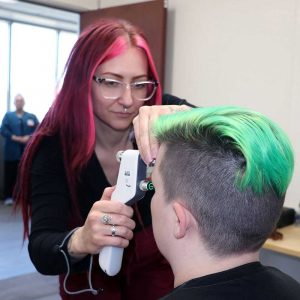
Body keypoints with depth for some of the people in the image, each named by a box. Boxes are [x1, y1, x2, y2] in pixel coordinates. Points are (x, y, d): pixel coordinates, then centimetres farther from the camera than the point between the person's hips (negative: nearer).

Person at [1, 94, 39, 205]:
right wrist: (16, 138, -13)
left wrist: (29, 137, -15)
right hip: (12, 152, -1)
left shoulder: (32, 116, 12)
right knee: (10, 175, 1)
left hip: (27, 152, 1)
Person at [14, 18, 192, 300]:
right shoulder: (53, 146, -26)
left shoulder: (162, 113, -23)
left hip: (155, 262, 1)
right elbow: (41, 250, -33)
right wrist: (80, 241, -56)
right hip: (88, 272, -1)